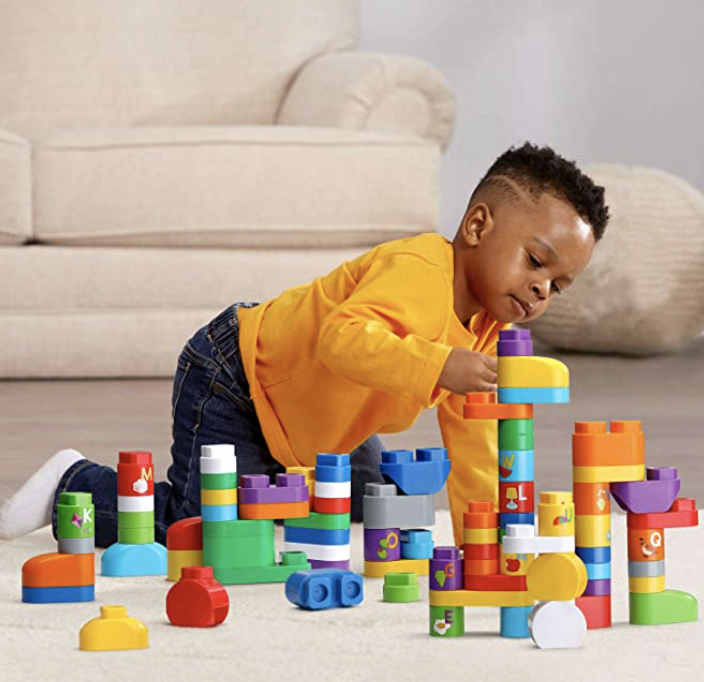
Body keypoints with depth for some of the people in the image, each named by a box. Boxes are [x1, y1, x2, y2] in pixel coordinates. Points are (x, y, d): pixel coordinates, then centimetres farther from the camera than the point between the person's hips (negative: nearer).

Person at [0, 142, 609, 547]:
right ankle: (80, 486, 0)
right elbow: (345, 337, -48)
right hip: (231, 384, -10)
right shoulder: (418, 270, -31)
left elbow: (472, 439, 4)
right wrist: (438, 367, -58)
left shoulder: (484, 331, -2)